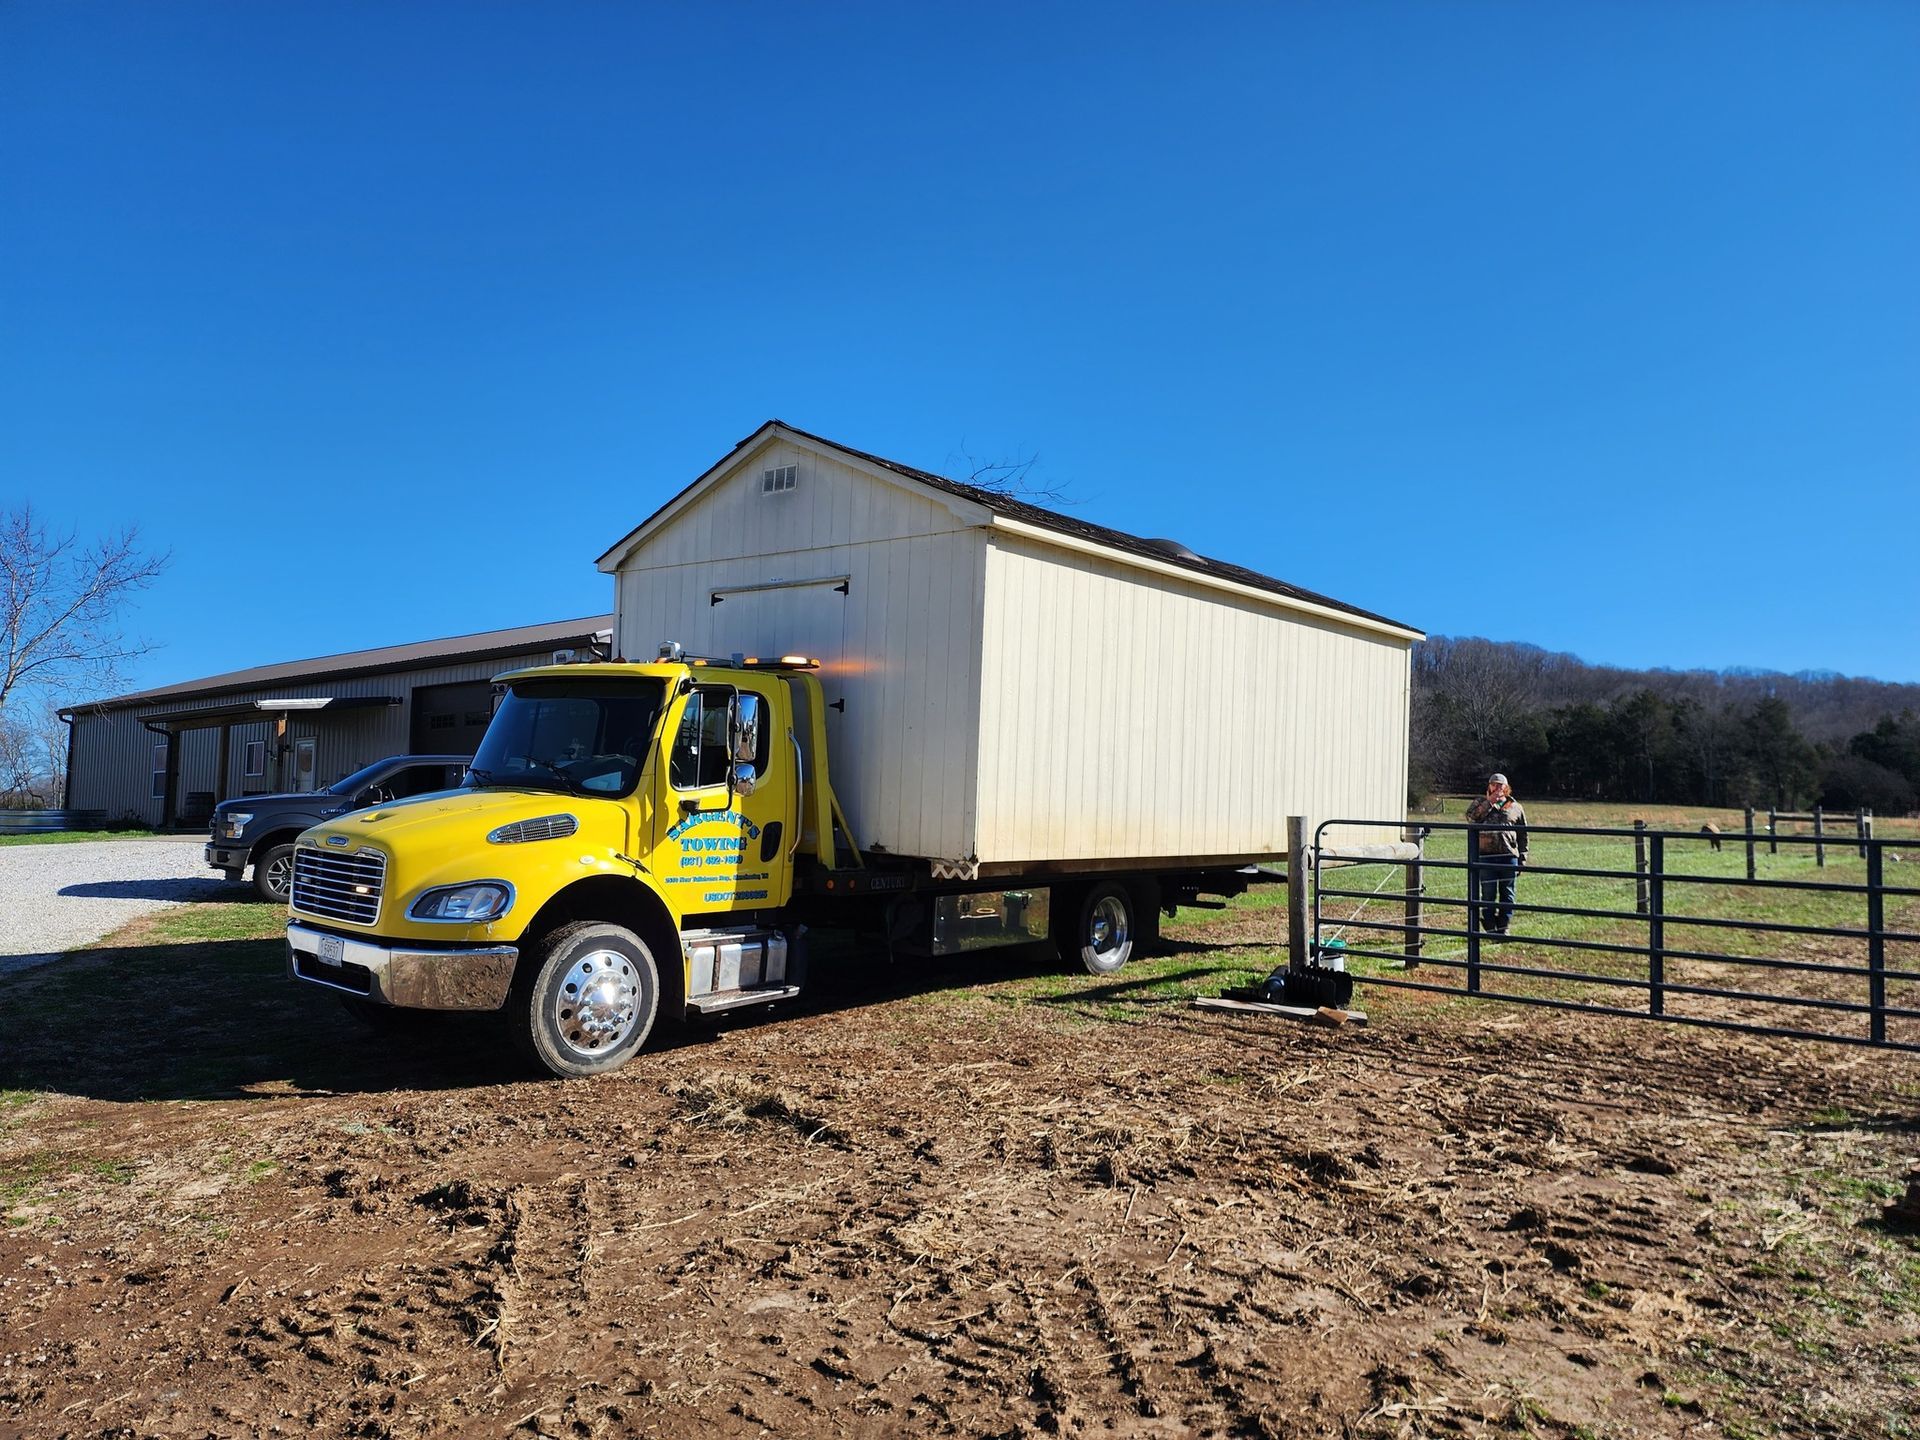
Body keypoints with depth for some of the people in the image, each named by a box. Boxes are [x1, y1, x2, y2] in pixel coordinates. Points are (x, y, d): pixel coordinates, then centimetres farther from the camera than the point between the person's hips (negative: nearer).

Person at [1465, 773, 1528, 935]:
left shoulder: (1515, 807, 13)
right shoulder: (1480, 803, 10)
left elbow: (1523, 836, 14)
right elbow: (1471, 817, -11)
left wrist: (1522, 859, 7)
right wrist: (1489, 802, -13)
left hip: (1509, 856, 1)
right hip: (1486, 857, -1)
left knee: (1507, 894, 5)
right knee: (1488, 894, 1)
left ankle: (1503, 928, 14)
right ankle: (1490, 928, 8)